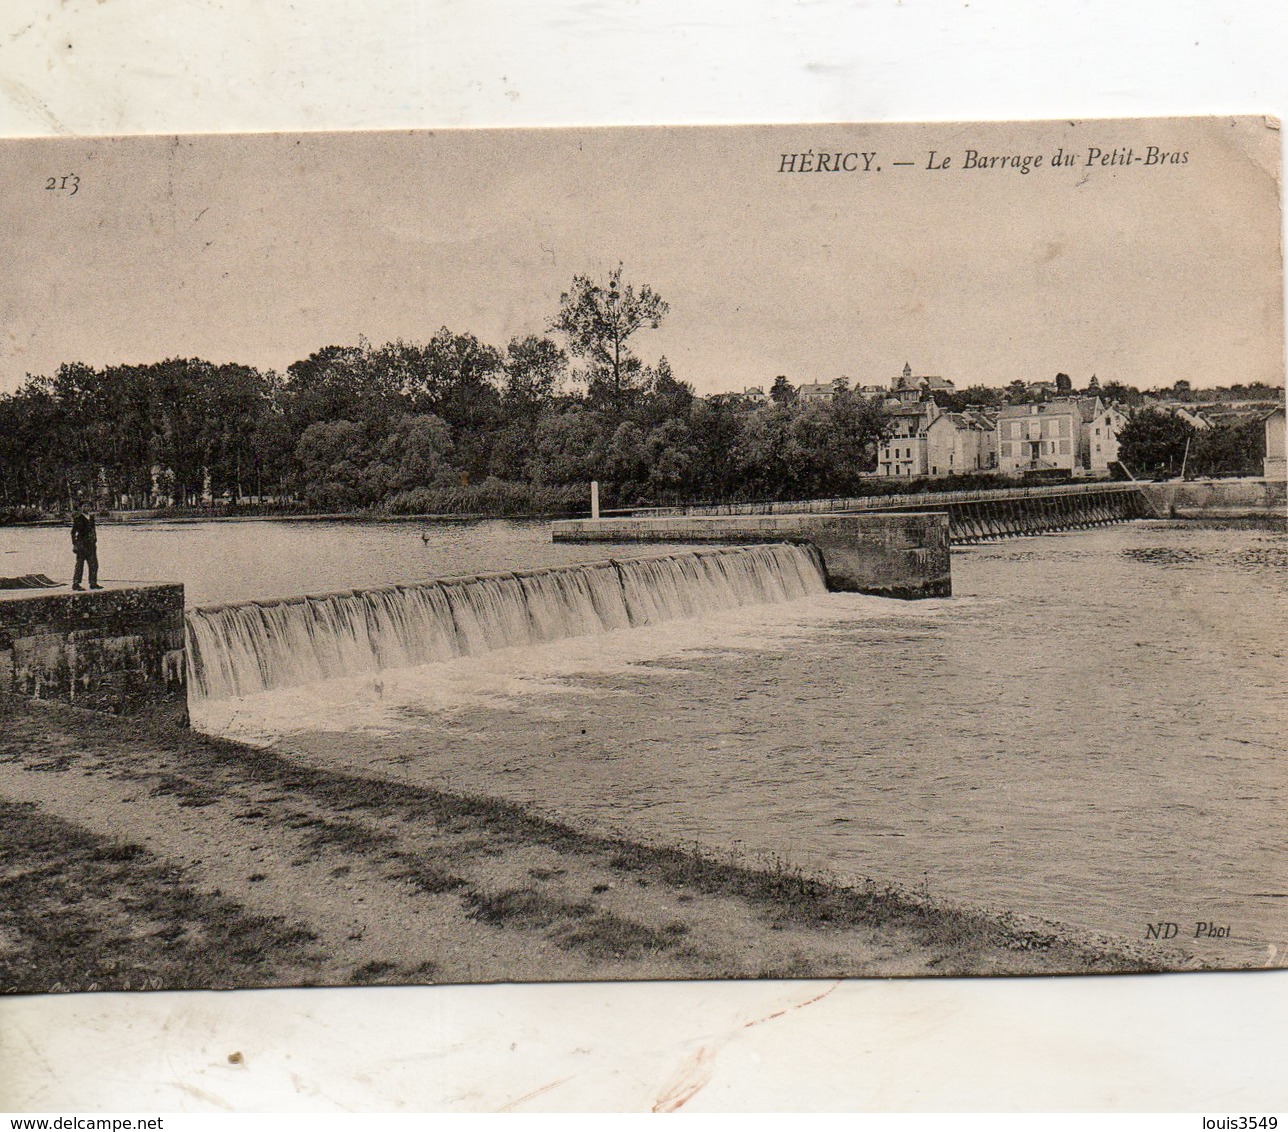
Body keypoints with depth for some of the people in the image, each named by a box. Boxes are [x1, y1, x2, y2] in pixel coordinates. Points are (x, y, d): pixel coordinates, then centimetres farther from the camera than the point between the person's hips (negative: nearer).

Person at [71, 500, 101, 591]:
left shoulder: (91, 517, 14)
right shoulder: (78, 518, -6)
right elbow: (73, 532, -7)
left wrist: (95, 542, 17)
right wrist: (74, 544, -13)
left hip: (91, 545, 7)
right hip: (81, 545, -7)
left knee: (94, 564, 6)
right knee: (80, 564, -4)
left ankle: (93, 583, 13)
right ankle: (76, 584, 1)